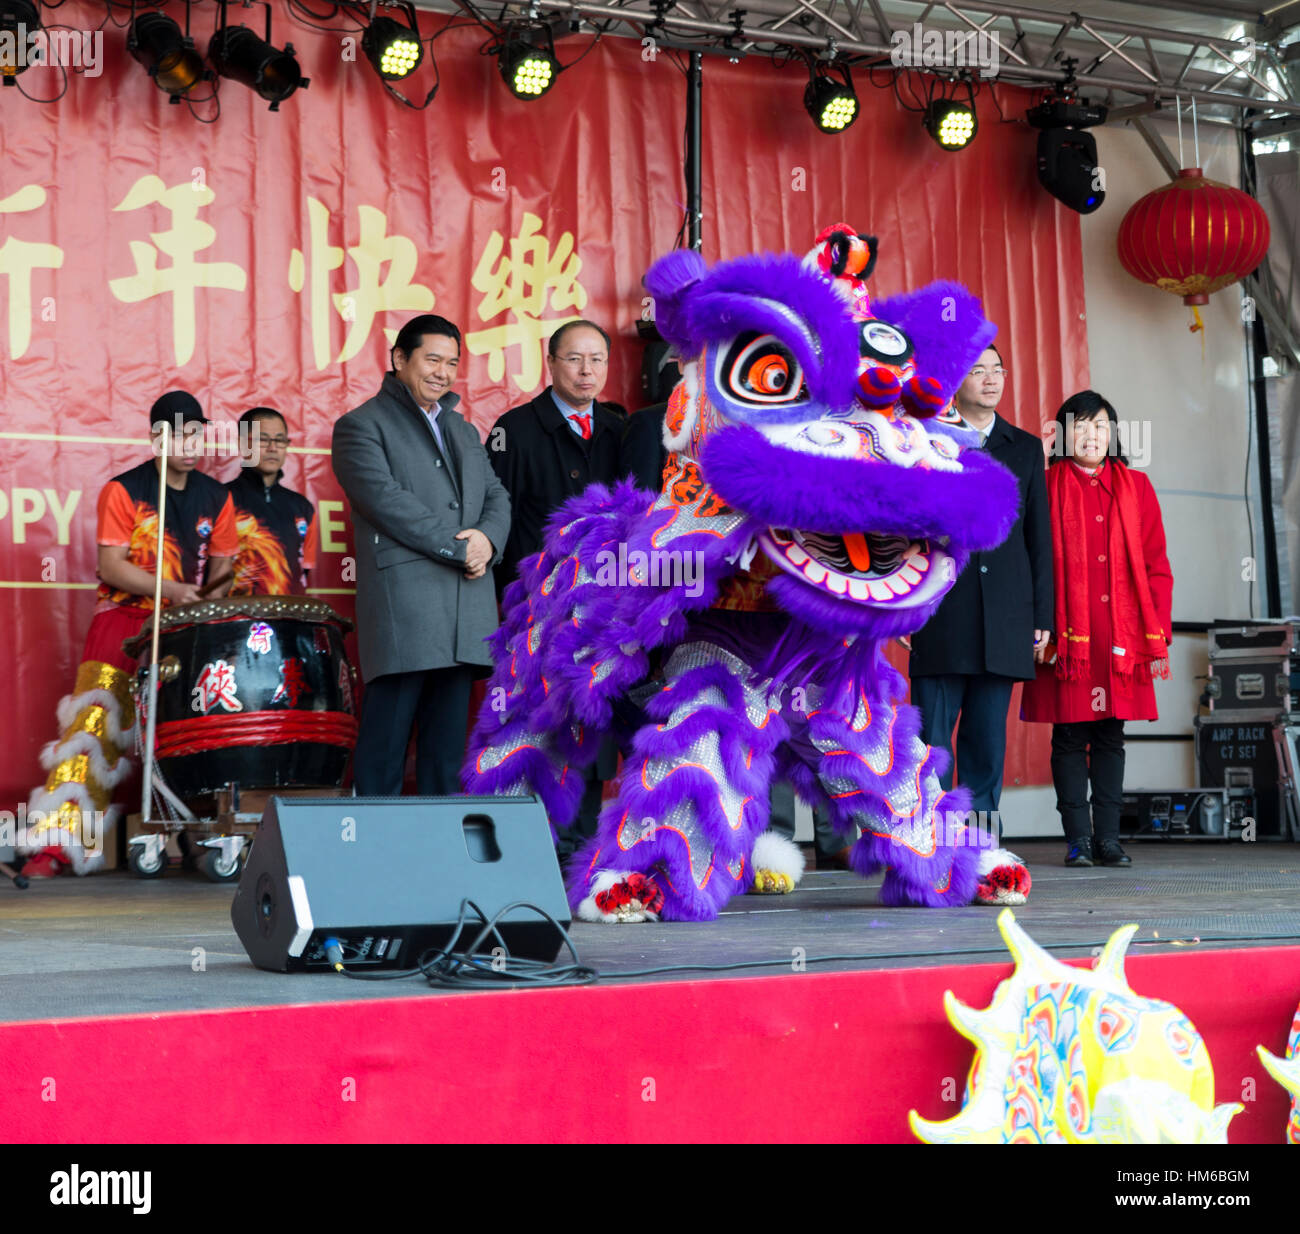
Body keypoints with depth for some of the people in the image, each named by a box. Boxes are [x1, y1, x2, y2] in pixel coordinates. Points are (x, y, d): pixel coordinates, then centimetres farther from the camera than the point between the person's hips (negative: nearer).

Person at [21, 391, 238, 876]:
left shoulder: (215, 497, 10)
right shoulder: (123, 490, -2)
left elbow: (222, 569, 12)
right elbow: (111, 566, -9)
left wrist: (209, 604, -10)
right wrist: (169, 590, -22)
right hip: (124, 618, -4)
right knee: (94, 722, -15)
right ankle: (57, 842, -19)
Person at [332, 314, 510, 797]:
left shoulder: (463, 430, 26)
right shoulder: (361, 426, 3)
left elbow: (496, 496, 19)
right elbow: (387, 500, -10)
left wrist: (488, 539, -4)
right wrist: (458, 548, -12)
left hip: (464, 613, 6)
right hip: (403, 608, -6)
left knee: (447, 753, 6)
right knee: (384, 749, -7)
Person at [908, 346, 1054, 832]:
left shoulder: (1026, 449, 14)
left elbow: (1039, 537, 12)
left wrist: (1042, 616, 6)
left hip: (1004, 620, 2)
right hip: (939, 617, -2)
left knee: (988, 738, 4)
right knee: (932, 735, -4)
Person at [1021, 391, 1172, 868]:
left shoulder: (1136, 488, 12)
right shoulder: (1046, 488, 4)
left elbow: (1156, 567, 10)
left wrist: (1159, 638, 3)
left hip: (1121, 638, 2)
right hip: (1067, 634, -2)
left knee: (1111, 737, 5)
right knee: (1069, 736, -1)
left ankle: (1108, 837, 9)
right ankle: (1078, 839, 4)